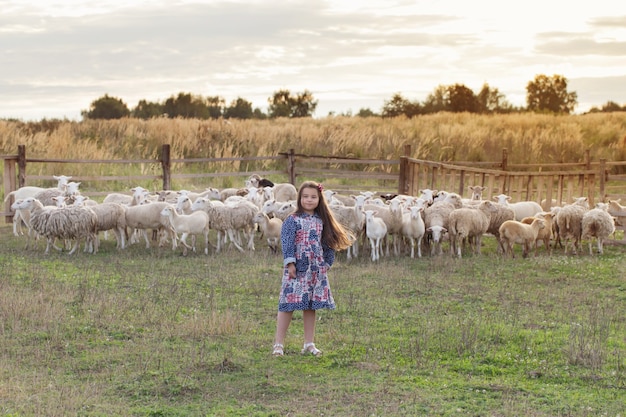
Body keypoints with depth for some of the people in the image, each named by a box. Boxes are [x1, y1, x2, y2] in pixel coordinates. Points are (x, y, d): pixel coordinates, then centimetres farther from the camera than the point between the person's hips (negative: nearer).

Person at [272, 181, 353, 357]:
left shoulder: (322, 221, 10)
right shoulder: (293, 220, -5)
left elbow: (328, 243, 15)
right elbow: (287, 243, -11)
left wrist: (327, 263, 8)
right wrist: (290, 263, -18)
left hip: (316, 269, 5)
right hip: (297, 268, -5)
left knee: (311, 306, 10)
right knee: (288, 304, -6)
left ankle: (309, 344, 17)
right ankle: (278, 344, -3)